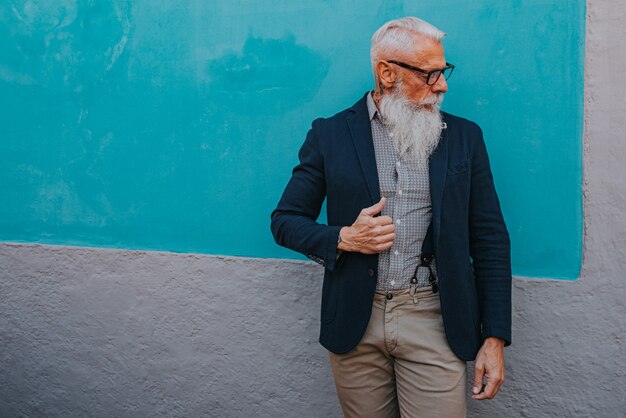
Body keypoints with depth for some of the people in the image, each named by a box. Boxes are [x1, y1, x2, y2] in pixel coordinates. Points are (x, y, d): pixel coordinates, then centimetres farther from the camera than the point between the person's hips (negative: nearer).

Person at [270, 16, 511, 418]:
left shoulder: (464, 137, 4)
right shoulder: (330, 134, 1)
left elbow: (490, 239, 4)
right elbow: (285, 221, 6)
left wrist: (495, 338, 0)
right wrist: (342, 238, -14)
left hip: (436, 322, 0)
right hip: (354, 321, 0)